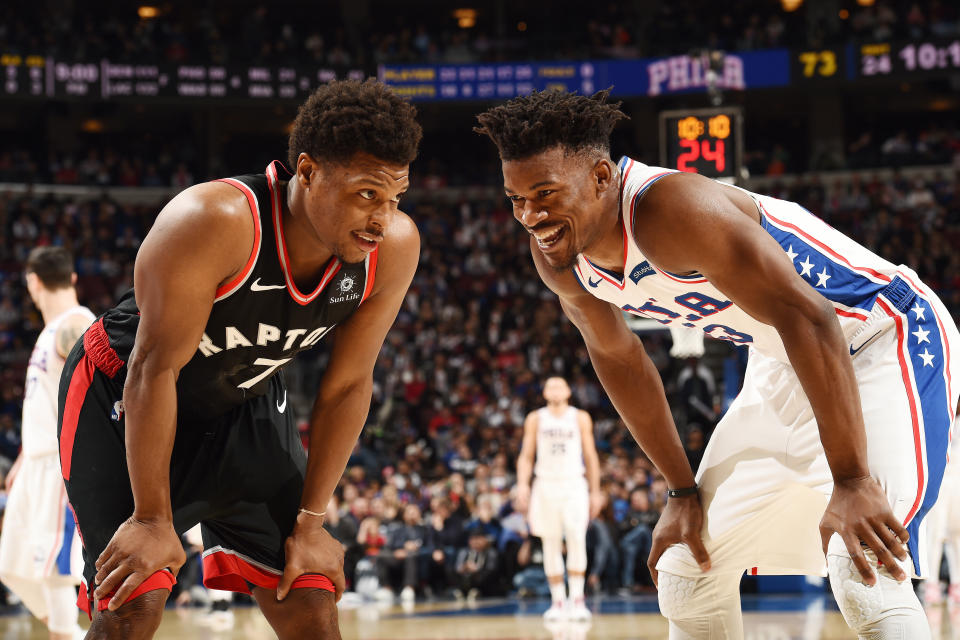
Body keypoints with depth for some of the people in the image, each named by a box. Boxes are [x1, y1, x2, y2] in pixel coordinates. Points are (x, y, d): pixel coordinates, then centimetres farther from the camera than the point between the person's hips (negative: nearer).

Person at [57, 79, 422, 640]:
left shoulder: (394, 247, -20)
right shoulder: (216, 222, -36)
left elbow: (348, 388, -8)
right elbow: (155, 368, -28)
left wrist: (310, 521, -5)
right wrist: (153, 520, -23)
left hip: (246, 404, 5)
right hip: (125, 396, -5)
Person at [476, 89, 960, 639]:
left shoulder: (666, 208, -33)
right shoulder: (556, 254, -8)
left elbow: (806, 316, -35)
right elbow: (617, 356, 9)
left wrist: (851, 483, -36)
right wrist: (683, 491, 8)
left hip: (886, 340, -8)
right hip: (784, 367, 8)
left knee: (863, 573, -27)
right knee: (688, 570, 9)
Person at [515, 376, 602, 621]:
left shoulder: (580, 418, 7)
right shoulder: (535, 419, 8)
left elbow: (590, 456, 10)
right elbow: (526, 456, 8)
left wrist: (595, 492, 8)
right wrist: (522, 485, -7)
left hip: (574, 484, -1)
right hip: (546, 485, 1)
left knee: (576, 537, -19)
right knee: (551, 544, 2)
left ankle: (577, 598, -19)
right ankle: (558, 601, 10)